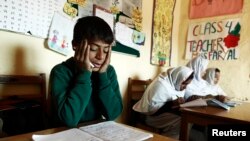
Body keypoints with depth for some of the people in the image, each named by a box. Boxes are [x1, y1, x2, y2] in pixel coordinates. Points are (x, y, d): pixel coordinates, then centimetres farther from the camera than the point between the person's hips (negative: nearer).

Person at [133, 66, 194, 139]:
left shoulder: (175, 83, 2)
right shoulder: (161, 84, -23)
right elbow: (151, 108, -25)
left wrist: (180, 103, -11)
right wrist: (172, 103, -28)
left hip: (167, 112, 8)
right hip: (153, 115, -8)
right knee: (180, 120, -26)